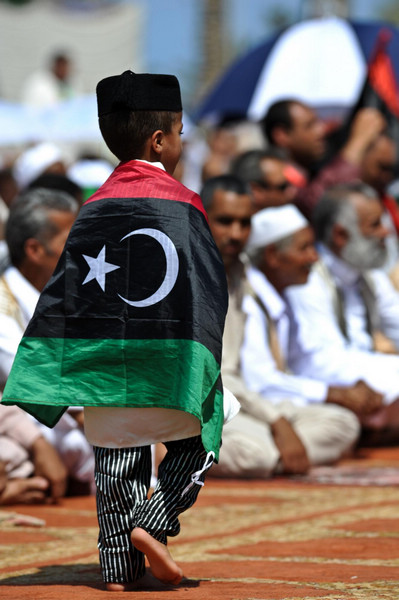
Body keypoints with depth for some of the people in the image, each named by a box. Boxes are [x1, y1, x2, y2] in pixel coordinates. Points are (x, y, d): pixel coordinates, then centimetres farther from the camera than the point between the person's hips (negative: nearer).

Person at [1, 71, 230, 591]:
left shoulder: (96, 207, 5)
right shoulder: (181, 204, -6)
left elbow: (66, 288, 4)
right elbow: (208, 288, -8)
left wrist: (52, 370, 7)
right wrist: (205, 362, -1)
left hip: (105, 362, 4)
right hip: (169, 362, -4)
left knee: (116, 461, 12)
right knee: (196, 443, 14)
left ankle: (120, 566, 8)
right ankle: (152, 523, -5)